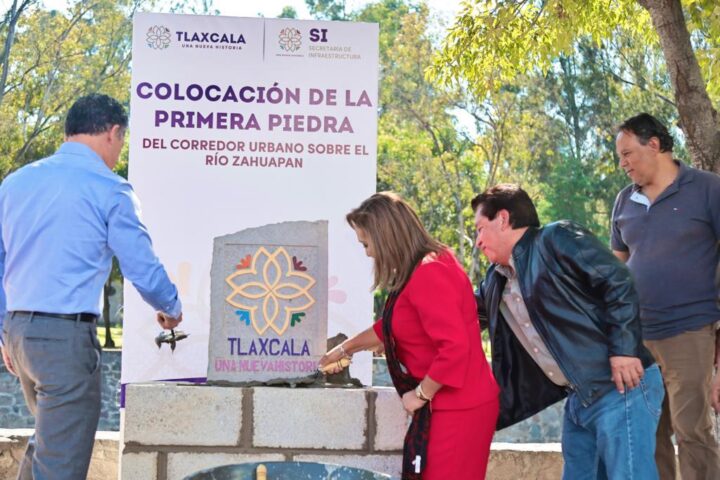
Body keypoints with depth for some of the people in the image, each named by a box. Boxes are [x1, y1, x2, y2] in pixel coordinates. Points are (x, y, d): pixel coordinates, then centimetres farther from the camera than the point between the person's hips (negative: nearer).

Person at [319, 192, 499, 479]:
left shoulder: (429, 274, -22)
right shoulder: (422, 270, 11)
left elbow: (455, 347, -29)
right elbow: (392, 327, 26)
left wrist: (421, 394, -17)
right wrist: (345, 348, 32)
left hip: (458, 409, -10)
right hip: (449, 406, 10)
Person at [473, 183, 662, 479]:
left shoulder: (557, 239, -7)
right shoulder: (496, 280, 18)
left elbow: (619, 284, -14)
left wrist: (623, 349, -19)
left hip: (620, 388, -9)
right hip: (579, 399, 9)